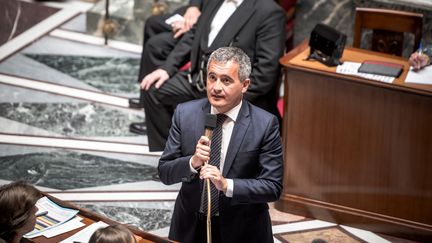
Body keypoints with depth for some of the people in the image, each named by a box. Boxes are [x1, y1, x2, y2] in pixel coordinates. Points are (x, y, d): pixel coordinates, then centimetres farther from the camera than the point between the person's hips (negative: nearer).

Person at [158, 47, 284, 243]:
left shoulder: (265, 124, -15)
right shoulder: (184, 113, -7)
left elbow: (273, 187, -14)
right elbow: (164, 173, -6)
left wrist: (227, 185, -27)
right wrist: (192, 162, -25)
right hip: (191, 227, 2)